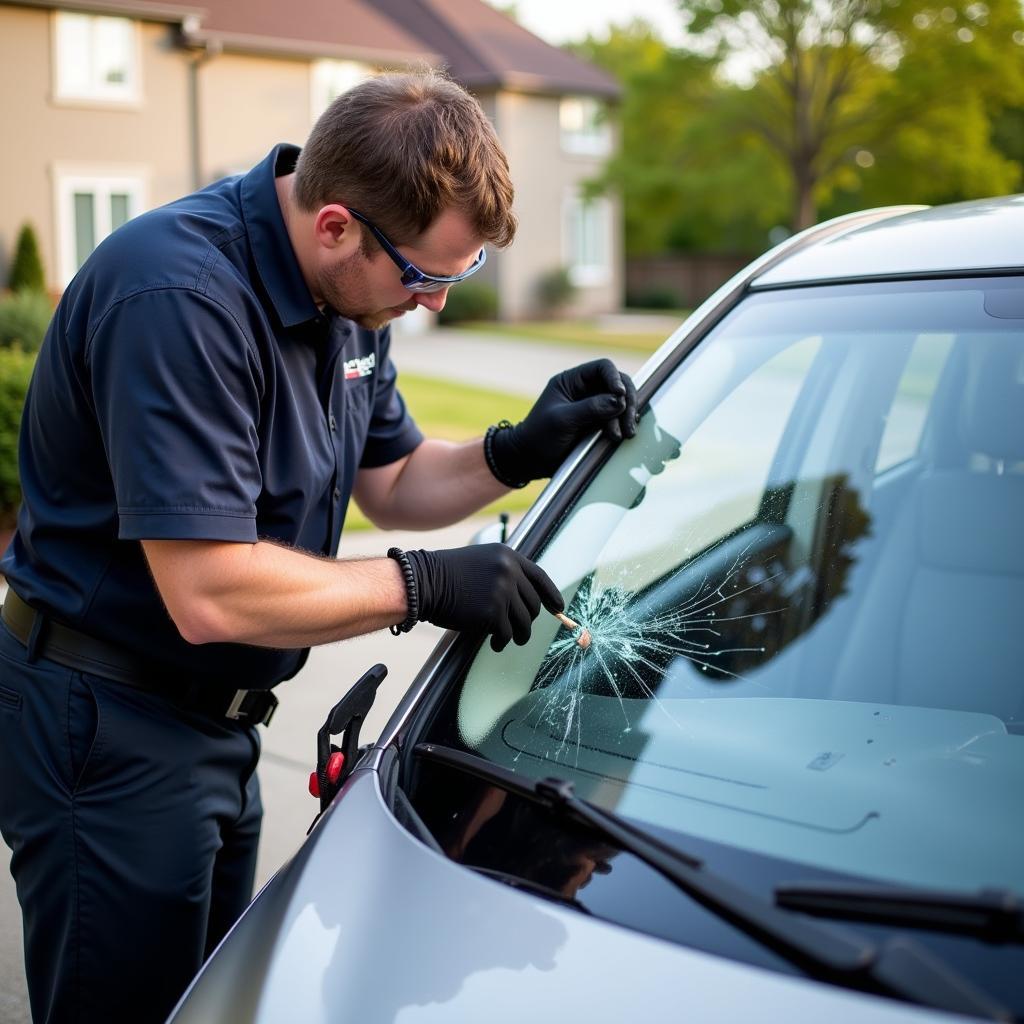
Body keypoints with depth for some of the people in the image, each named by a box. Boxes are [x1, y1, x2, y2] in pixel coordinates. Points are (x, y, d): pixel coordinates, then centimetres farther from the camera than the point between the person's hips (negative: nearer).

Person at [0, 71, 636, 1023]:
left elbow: (390, 482, 12)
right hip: (107, 729, -9)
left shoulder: (348, 291, 2)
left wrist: (519, 452, -5)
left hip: (212, 720, 9)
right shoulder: (181, 298, -28)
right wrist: (423, 585, -22)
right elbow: (208, 595, -31)